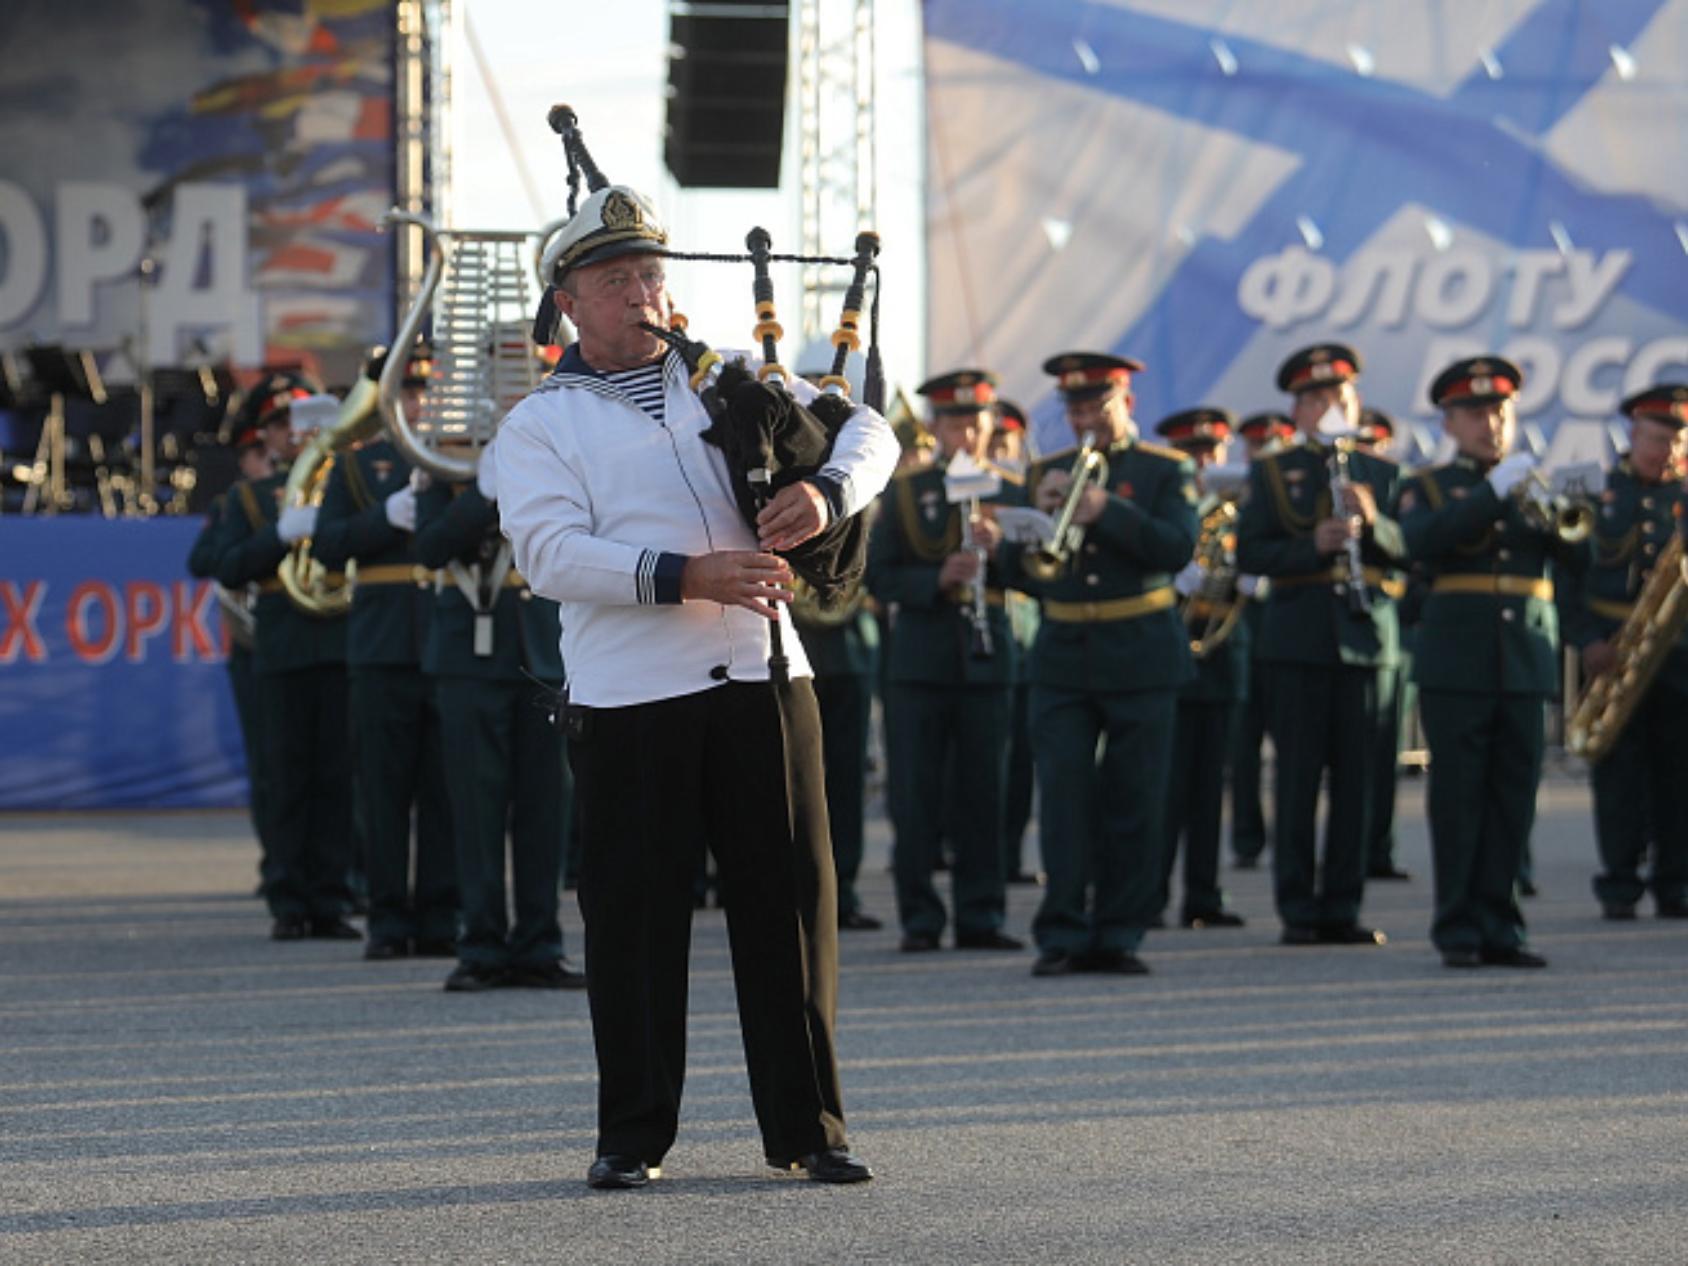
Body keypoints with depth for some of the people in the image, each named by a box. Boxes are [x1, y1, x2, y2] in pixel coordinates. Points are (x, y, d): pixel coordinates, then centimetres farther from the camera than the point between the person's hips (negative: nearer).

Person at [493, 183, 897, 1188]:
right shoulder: (538, 428, 6)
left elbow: (869, 431, 13)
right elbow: (552, 553, -9)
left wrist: (826, 492, -11)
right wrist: (685, 576, -22)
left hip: (762, 679, 3)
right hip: (627, 700, -3)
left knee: (792, 898, 3)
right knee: (635, 916, 0)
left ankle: (809, 1128, 11)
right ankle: (633, 1136, 10)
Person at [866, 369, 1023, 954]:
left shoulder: (1009, 494, 9)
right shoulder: (905, 494, 5)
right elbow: (879, 578, 0)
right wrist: (938, 579, -16)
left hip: (987, 657, 1)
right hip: (922, 657, -1)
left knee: (983, 791, 2)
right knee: (920, 791, -1)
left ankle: (981, 916, 7)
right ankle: (920, 919, 4)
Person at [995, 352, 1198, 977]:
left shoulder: (1165, 470, 4)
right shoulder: (1050, 472, 12)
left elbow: (1178, 548, -12)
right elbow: (1013, 571, 8)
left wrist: (1108, 510, -22)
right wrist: (1039, 511, -9)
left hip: (1139, 656, -2)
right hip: (1063, 657, 2)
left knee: (1134, 803, 0)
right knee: (1063, 795, -6)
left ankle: (1119, 934, 7)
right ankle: (1063, 935, -4)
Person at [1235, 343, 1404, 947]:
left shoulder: (1379, 474, 14)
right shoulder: (1271, 473, 8)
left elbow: (1407, 549, 6)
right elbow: (1249, 553, -2)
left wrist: (1373, 523, -14)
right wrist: (1312, 546, -16)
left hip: (1363, 635, 2)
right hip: (1297, 640, -2)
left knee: (1355, 774, 2)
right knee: (1298, 773, -2)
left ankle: (1342, 907, 7)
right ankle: (1298, 910, 1)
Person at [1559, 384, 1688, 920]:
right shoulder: (1595, 494, 4)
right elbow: (1566, 574, 2)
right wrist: (1586, 640, -9)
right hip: (1610, 650, -2)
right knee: (1618, 771, -2)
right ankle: (1619, 886, 3)